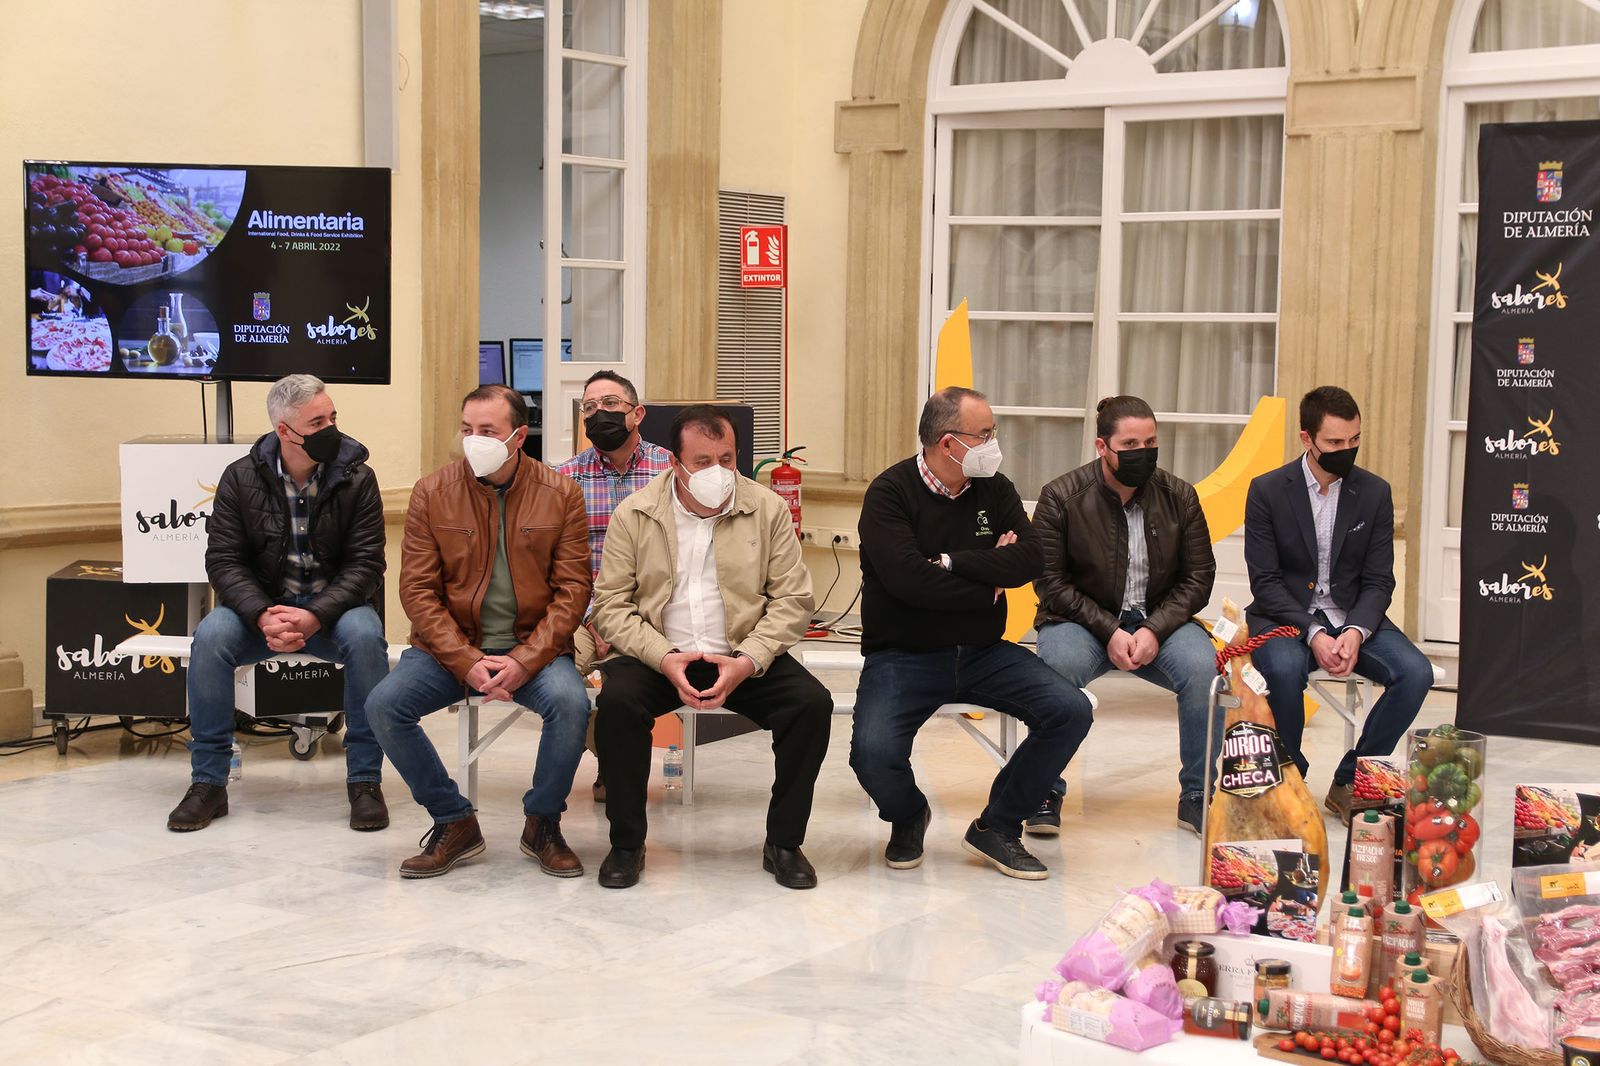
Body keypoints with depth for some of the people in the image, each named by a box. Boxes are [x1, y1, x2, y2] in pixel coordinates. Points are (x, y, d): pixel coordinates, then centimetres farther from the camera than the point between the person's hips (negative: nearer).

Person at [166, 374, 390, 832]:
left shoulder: (356, 478, -6)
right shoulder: (241, 478, -3)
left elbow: (365, 563, -10)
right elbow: (224, 559, -6)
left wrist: (314, 617, -26)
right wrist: (262, 616, -25)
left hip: (333, 608, -1)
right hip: (261, 607, 1)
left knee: (365, 636, -34)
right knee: (211, 636, -28)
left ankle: (365, 781, -21)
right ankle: (208, 782, -16)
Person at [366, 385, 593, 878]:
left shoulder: (560, 493, -1)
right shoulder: (431, 493, -1)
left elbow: (573, 590, -3)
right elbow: (418, 591, -3)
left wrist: (524, 662, -17)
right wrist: (466, 663, -16)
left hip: (533, 648, -1)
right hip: (450, 647, 1)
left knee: (570, 703, -31)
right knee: (384, 704, -22)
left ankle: (542, 823, -3)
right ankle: (454, 823, -2)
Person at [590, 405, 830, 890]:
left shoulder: (768, 509, 0)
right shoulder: (634, 515, -1)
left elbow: (792, 599, -2)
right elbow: (611, 604, -3)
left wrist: (748, 663, -17)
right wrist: (664, 659, -18)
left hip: (744, 658, 1)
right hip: (658, 657, -1)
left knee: (812, 703, -23)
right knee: (617, 700, -31)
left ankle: (783, 844, -5)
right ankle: (626, 844, -11)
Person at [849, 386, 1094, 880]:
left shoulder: (994, 490, 7)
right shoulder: (890, 493, -10)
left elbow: (1030, 560, -8)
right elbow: (909, 580, -23)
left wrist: (953, 562, -17)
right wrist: (989, 582, -11)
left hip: (982, 653, 5)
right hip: (903, 655, -5)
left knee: (1071, 711, -15)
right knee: (873, 752, -30)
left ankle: (997, 827, 4)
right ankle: (907, 817, 9)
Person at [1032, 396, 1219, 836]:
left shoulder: (1179, 496, 1)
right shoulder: (1061, 496, -7)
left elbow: (1198, 577, 2)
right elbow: (1051, 581, -7)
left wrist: (1155, 630, -14)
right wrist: (1109, 630, -18)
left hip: (1159, 622, 2)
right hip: (1081, 619, -2)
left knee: (1205, 667, -29)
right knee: (1058, 665, -36)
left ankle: (1198, 796, -10)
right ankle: (1045, 792, -15)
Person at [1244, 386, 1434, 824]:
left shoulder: (1375, 493, 3)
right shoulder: (1267, 491, -5)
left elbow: (1378, 581, 1)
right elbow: (1265, 581, -8)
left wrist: (1355, 632, -20)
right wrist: (1312, 634, -23)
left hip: (1353, 618, 3)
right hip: (1285, 617, -3)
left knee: (1416, 673, -23)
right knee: (1284, 669, -37)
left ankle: (1350, 782, -7)